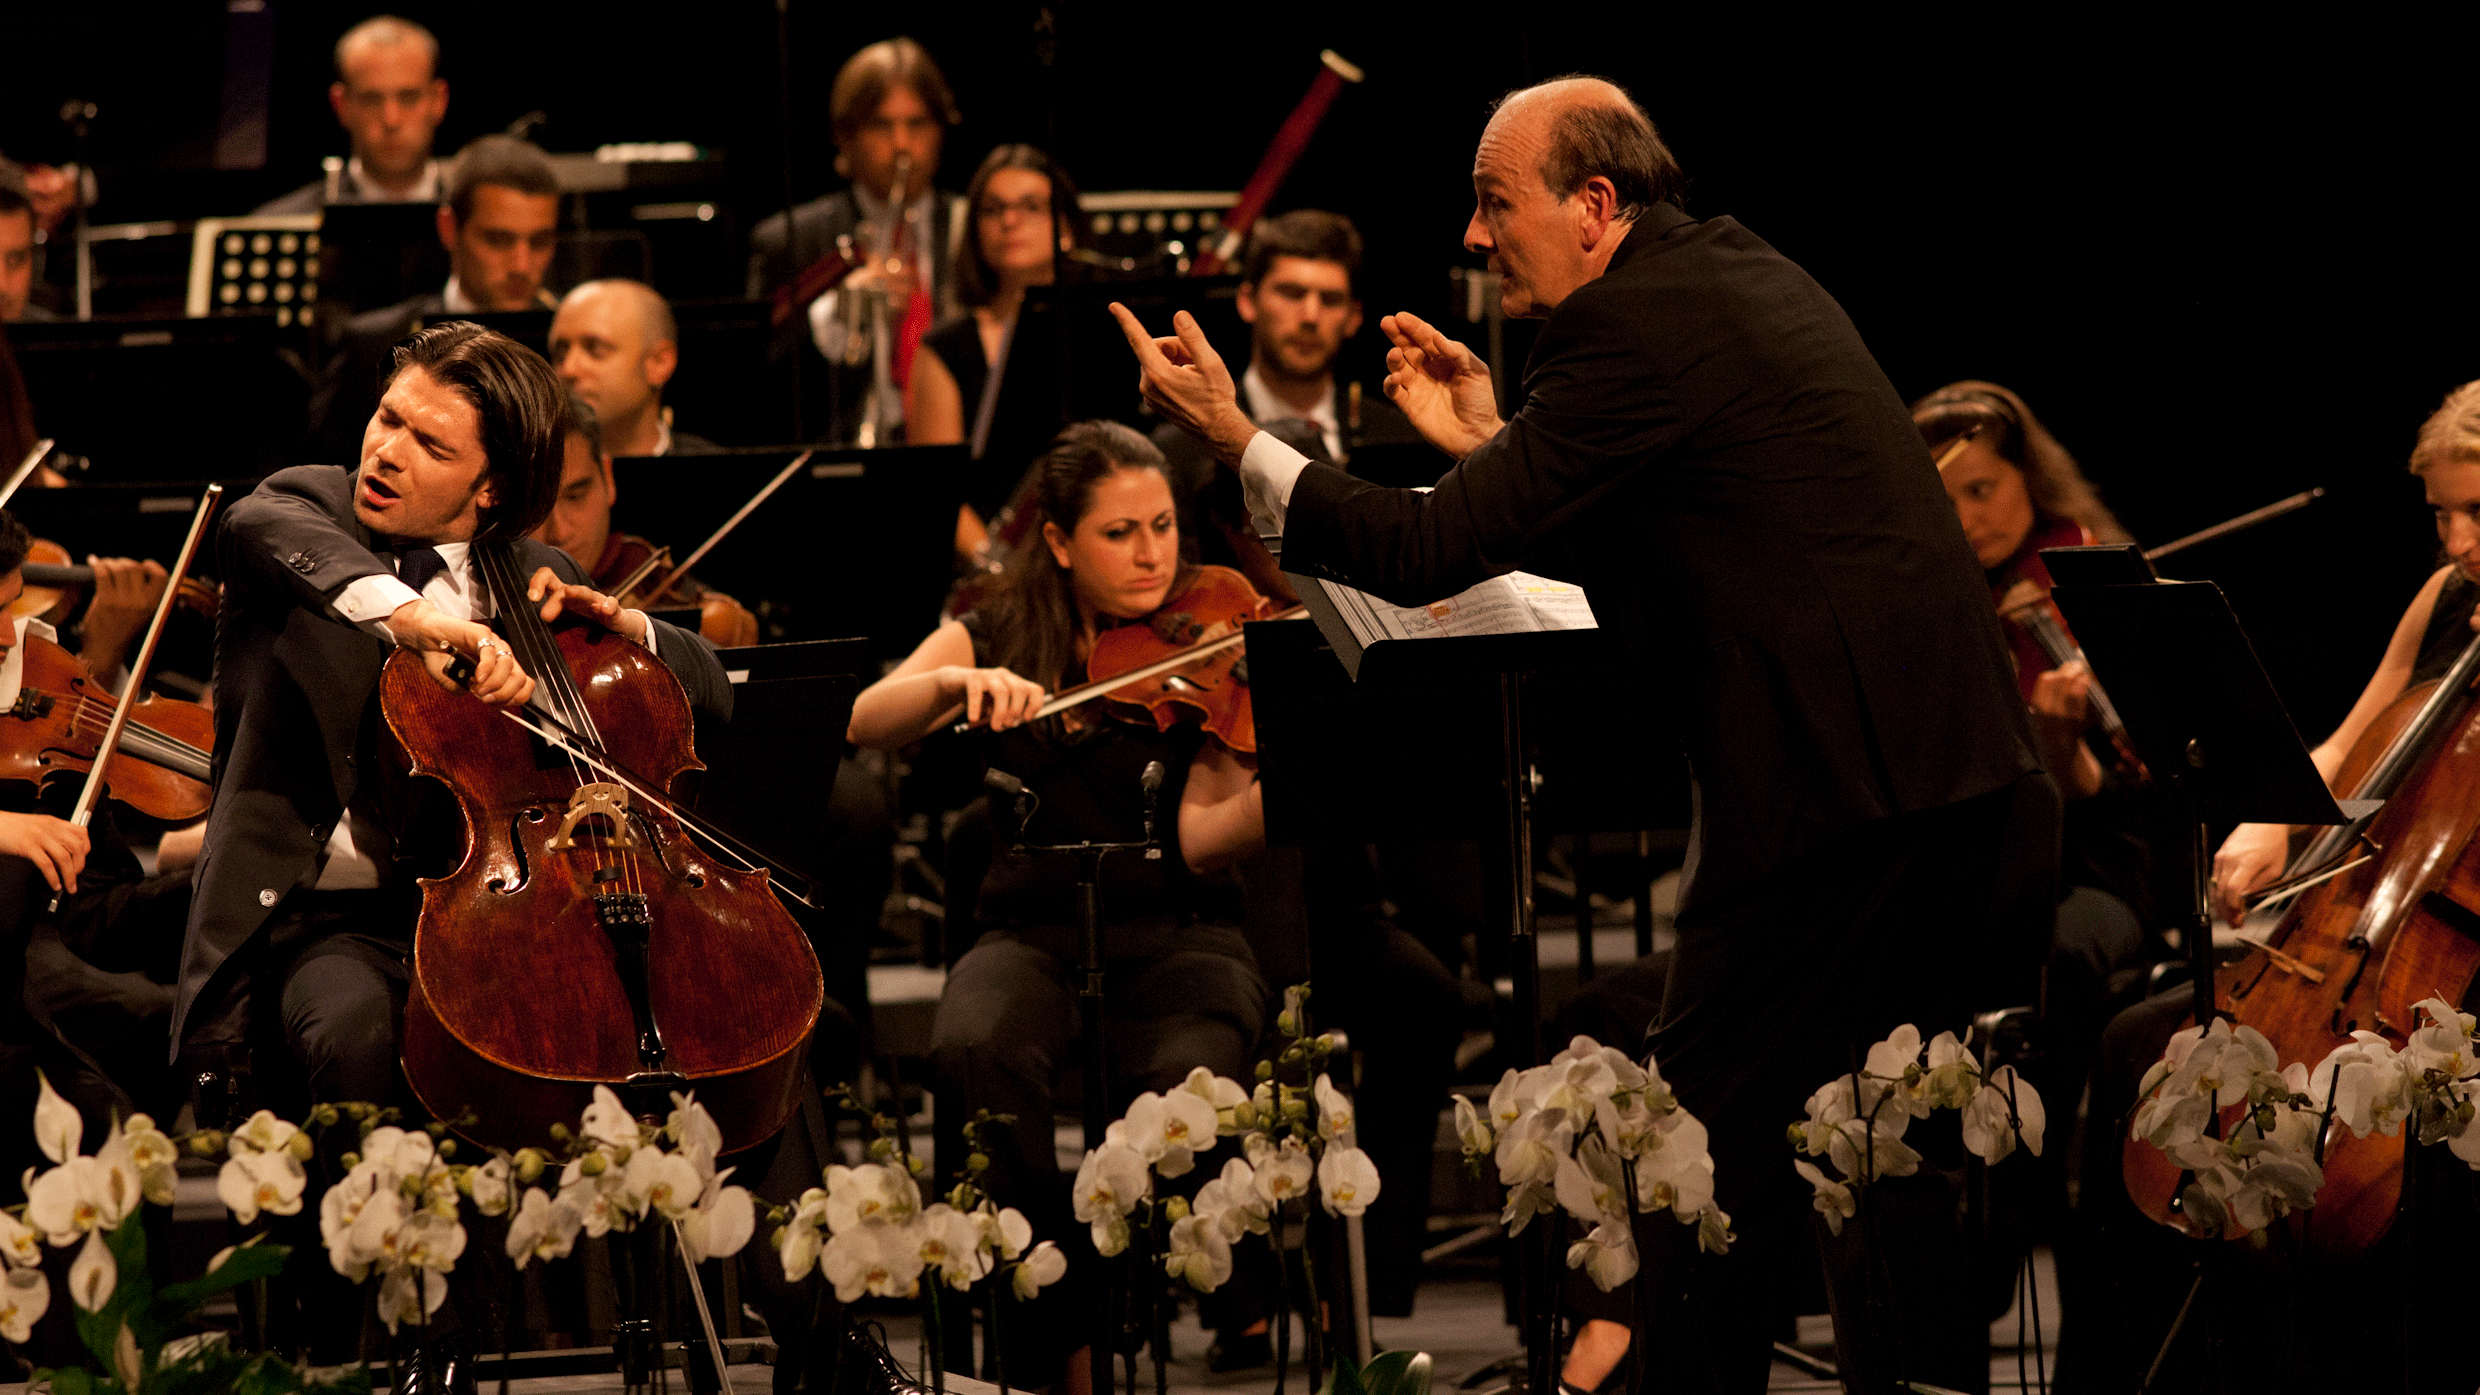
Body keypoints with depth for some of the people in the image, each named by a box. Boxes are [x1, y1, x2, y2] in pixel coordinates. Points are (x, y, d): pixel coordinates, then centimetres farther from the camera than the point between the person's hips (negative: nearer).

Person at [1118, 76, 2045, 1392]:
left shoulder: (1628, 321, -12)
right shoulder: (1747, 274, 18)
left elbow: (1432, 552, -15)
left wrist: (1236, 438, -8)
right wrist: (1490, 438, 20)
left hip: (1826, 787, -10)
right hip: (1961, 771, 10)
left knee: (1708, 1163, -3)